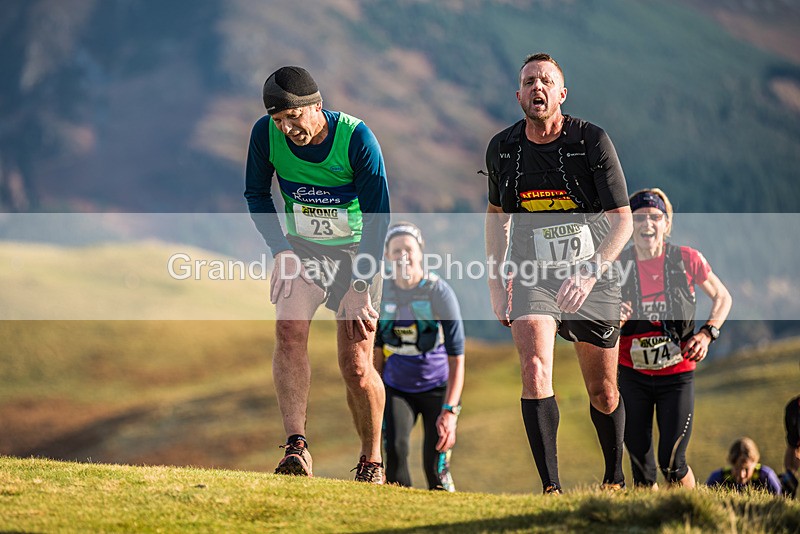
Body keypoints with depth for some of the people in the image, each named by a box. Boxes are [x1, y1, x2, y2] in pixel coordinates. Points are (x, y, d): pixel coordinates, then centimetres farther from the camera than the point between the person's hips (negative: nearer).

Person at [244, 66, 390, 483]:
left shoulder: (356, 137, -23)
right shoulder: (265, 134, -13)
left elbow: (378, 216, -19)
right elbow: (256, 194, 4)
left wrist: (361, 286, -22)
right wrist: (281, 250, -9)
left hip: (355, 251, -3)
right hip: (301, 249, 3)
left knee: (355, 367, -8)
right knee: (289, 329, -25)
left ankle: (372, 460, 14)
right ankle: (296, 445, -30)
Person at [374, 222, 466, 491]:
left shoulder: (439, 293, -17)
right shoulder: (381, 293, -6)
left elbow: (456, 359, -18)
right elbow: (378, 350, 7)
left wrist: (449, 411, -26)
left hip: (437, 387, -2)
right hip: (396, 387, 3)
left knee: (435, 466, -12)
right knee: (395, 449, -20)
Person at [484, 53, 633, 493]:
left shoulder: (592, 141, -12)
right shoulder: (502, 149, -2)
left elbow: (622, 220, -13)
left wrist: (590, 272, -28)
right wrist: (494, 283, 8)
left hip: (591, 279, -1)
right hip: (532, 278, 1)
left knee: (603, 393, 9)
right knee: (535, 370, -23)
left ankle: (614, 478, 35)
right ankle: (551, 488, -21)